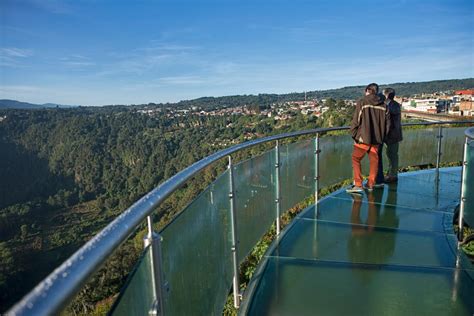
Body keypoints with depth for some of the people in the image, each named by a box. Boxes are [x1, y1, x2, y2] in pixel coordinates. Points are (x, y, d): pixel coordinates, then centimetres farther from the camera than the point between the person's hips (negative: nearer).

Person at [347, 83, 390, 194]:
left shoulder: (362, 102, -7)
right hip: (377, 139, 5)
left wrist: (353, 134, 2)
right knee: (374, 160, 13)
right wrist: (382, 136, 20)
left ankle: (358, 185, -8)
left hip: (363, 137, -5)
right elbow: (387, 123, 11)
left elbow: (356, 120, -9)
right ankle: (370, 184, 20)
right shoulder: (383, 106, 8)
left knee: (356, 159, 1)